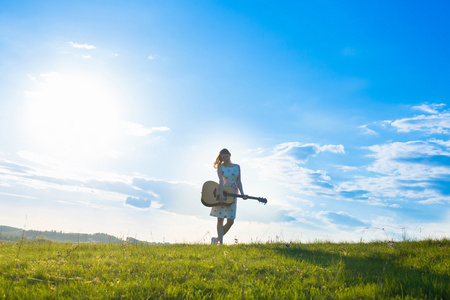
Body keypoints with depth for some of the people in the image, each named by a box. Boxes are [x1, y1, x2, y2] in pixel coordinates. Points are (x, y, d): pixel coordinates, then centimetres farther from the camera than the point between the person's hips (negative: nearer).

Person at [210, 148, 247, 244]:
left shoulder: (237, 167, 10)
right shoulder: (220, 166, 0)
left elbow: (239, 182, 10)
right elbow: (221, 180, -13)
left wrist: (242, 194, -3)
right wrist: (221, 194, -25)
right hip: (220, 194, -3)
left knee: (230, 221, -2)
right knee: (220, 219, -2)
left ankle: (217, 239, 15)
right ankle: (221, 242, 2)